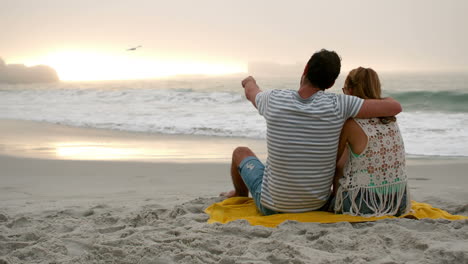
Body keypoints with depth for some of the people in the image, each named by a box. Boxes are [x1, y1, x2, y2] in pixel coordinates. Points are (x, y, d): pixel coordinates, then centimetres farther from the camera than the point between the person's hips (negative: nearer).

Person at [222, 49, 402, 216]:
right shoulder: (337, 105, -21)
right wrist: (378, 99, 6)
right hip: (316, 205, 2)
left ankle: (240, 196, 56)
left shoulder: (274, 100, -17)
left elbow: (251, 93, 8)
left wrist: (250, 82, 34)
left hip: (272, 205, -2)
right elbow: (395, 107, -18)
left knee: (241, 152, 26)